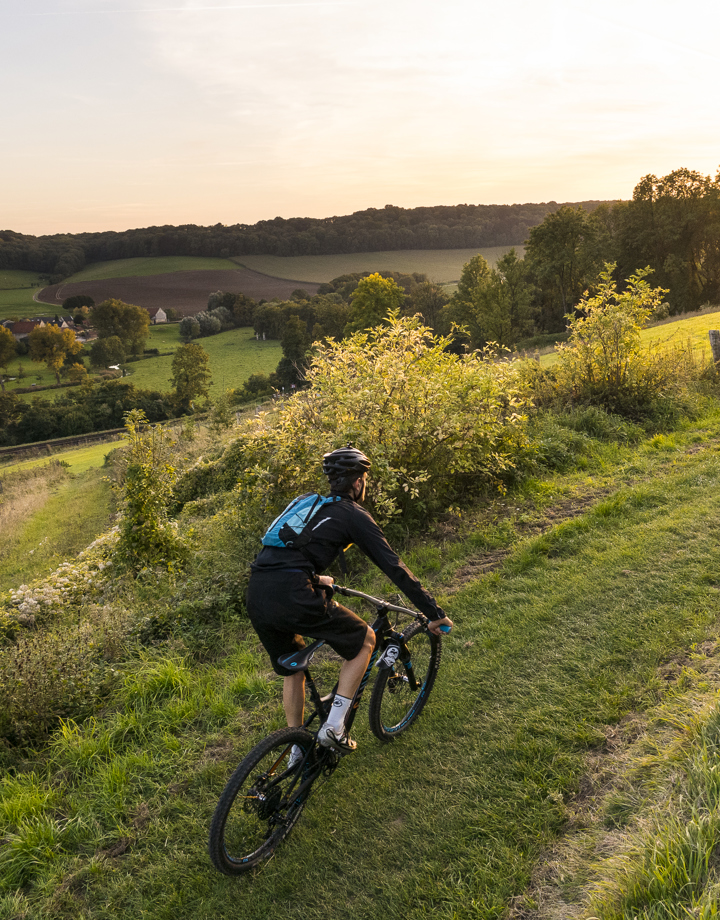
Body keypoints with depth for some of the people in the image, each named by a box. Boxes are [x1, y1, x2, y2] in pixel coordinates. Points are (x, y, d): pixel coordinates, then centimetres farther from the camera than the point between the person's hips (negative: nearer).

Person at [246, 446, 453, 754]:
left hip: (256, 597, 7)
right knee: (365, 639, 15)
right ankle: (333, 726, 11)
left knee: (291, 670, 29)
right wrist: (434, 613, 8)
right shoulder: (353, 515, 6)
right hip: (293, 597, -7)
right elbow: (394, 567, 4)